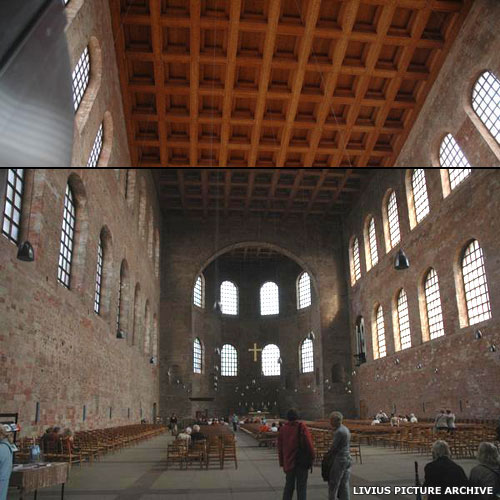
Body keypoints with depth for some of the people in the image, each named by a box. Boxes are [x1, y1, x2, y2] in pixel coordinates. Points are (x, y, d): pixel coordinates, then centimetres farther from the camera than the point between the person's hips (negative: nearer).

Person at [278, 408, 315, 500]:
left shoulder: (282, 430, 3)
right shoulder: (302, 428, -11)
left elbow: (280, 448, 6)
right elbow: (309, 444, -14)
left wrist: (282, 463, 13)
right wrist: (312, 457, -2)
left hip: (288, 463, 4)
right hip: (302, 462, -4)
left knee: (289, 486, 16)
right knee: (301, 487, 5)